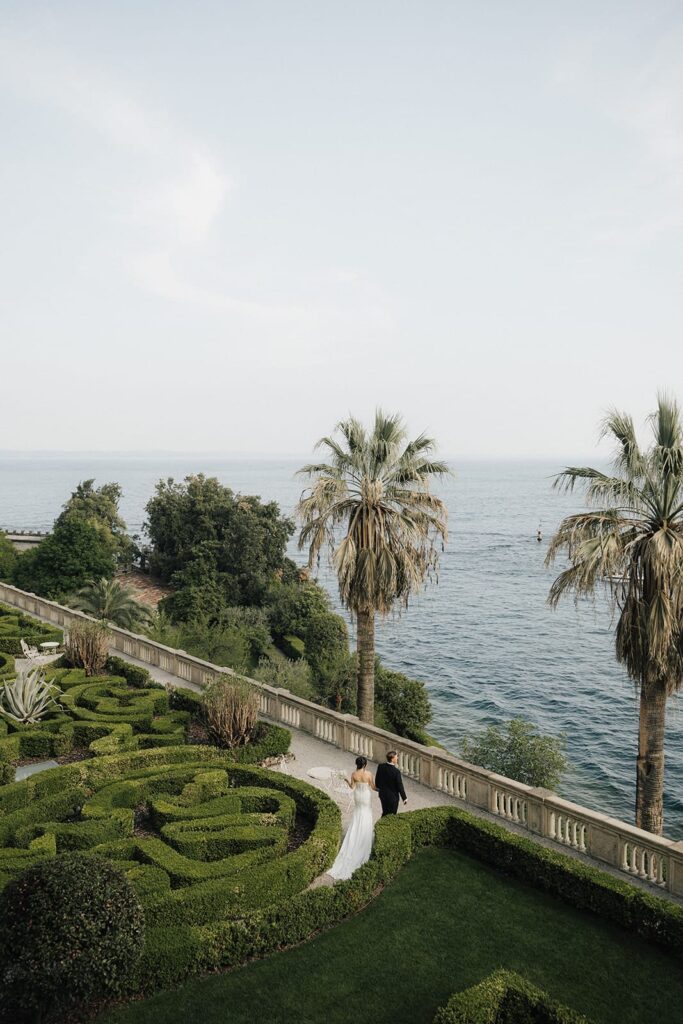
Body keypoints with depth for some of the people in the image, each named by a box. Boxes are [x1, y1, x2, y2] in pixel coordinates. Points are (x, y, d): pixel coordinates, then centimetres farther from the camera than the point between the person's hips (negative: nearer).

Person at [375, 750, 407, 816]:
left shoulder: (381, 767, -12)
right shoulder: (396, 771, -27)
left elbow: (377, 779, 1)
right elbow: (400, 786, -18)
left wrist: (378, 787, 21)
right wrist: (404, 798, -5)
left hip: (382, 794, 5)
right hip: (393, 796, -5)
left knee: (385, 812, 23)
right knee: (392, 815, 14)